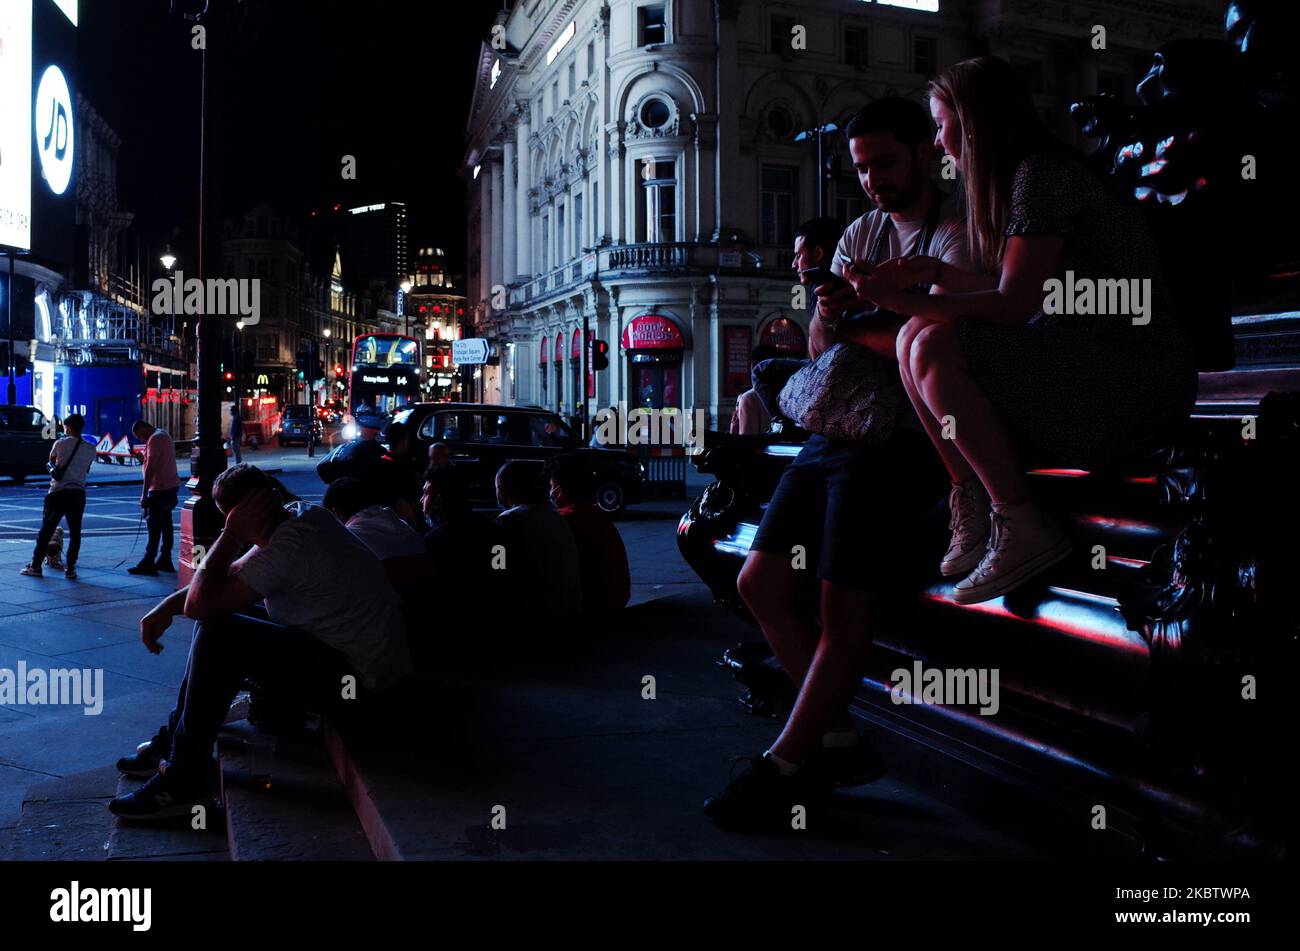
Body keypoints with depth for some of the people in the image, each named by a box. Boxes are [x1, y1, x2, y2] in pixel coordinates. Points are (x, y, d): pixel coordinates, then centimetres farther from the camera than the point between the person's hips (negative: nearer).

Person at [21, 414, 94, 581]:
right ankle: (70, 569, 4)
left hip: (58, 492, -1)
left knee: (46, 531, 7)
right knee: (75, 533, 7)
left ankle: (35, 566, 11)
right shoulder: (91, 449, 3)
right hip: (78, 493, 2)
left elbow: (51, 462, 14)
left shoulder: (60, 443, -2)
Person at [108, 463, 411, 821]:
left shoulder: (286, 549, -26)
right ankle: (174, 739, 23)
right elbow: (232, 573, 12)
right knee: (218, 614, 15)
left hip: (352, 677, -10)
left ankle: (185, 778, -8)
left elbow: (197, 604, -22)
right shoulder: (302, 514, 2)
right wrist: (168, 604, 3)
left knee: (219, 634, -20)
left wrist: (232, 535, -17)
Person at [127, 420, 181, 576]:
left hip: (160, 489, -10)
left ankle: (148, 564, -8)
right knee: (165, 524, 13)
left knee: (154, 526, -8)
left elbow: (150, 468, -19)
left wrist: (144, 494, -18)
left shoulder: (155, 438, -15)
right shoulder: (164, 434, 16)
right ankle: (165, 560, 18)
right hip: (170, 486, 10)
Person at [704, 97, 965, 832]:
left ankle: (785, 768, 2)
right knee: (761, 582, 2)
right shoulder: (862, 233, 19)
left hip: (906, 437, -8)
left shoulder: (957, 235, -4)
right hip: (840, 427, 8)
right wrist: (829, 310, -12)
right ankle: (838, 740, 13)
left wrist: (854, 329, -6)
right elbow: (821, 342, 10)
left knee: (843, 605, -12)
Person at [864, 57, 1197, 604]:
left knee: (935, 349, -24)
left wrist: (905, 301, -11)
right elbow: (1026, 292, 15)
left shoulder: (1043, 173, -12)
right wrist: (936, 272, 19)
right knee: (915, 340, 4)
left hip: (1136, 375, -10)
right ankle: (974, 511, -1)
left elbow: (1013, 306, -18)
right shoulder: (1026, 175, 16)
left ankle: (1021, 528, -17)